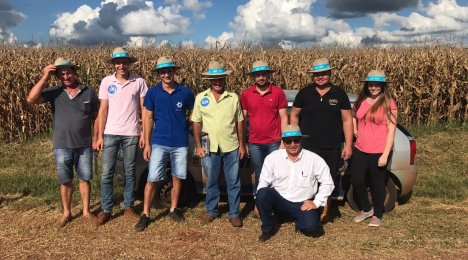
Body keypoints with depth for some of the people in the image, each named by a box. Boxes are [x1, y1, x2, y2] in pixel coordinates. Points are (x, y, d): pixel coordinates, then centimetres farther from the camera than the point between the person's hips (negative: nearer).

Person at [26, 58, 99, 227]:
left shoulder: (89, 92, -2)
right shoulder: (54, 93, -3)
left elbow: (96, 117, 4)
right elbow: (31, 99, -18)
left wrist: (96, 138, 2)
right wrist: (45, 77, -18)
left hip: (84, 145, 0)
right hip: (62, 146, 0)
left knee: (85, 179, 11)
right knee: (65, 181, 11)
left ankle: (86, 211, 26)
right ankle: (67, 213, 27)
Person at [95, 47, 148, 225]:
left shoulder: (139, 82, -1)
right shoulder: (106, 82, 1)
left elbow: (144, 109, 2)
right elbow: (103, 110, 2)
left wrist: (144, 133, -2)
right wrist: (100, 136, -2)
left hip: (131, 134, 0)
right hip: (110, 133, 1)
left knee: (129, 172, 10)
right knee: (107, 173, 2)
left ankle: (128, 208, 22)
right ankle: (106, 210, 14)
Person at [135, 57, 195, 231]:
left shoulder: (185, 92, -2)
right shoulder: (152, 93, -2)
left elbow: (193, 115, 9)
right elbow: (148, 118, 1)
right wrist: (147, 144, -2)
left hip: (181, 143, 1)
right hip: (159, 143, -1)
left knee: (177, 178, 11)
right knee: (152, 179, -2)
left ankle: (173, 209, 29)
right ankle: (145, 214, 9)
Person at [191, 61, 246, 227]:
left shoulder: (233, 98, 3)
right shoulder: (200, 98, 2)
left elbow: (240, 122, 6)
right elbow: (196, 123, 4)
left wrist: (241, 144, 4)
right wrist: (198, 146, -1)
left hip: (231, 147, 0)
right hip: (209, 148, 0)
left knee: (233, 182, 6)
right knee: (211, 182, 12)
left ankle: (234, 213, 19)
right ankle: (211, 211, 29)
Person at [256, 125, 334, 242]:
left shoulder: (314, 159, -7)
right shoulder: (272, 157, -4)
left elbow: (327, 183, -1)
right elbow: (264, 182, 0)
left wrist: (316, 202, -8)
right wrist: (260, 202, -15)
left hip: (302, 204, -1)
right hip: (278, 199, 2)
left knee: (311, 227, -28)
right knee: (262, 193, -29)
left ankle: (300, 223, 11)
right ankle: (267, 229, -5)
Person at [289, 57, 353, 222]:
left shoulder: (339, 94, 4)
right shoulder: (304, 93, 4)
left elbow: (347, 120, 4)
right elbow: (294, 116, 10)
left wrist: (348, 145, -1)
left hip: (332, 149, 1)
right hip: (308, 147, -1)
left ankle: (325, 213, 29)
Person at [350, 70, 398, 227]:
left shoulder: (388, 104, -9)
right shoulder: (361, 101, 6)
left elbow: (391, 130, -11)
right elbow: (353, 115, 27)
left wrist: (385, 155, -16)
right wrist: (354, 129, 8)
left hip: (379, 152, -5)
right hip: (360, 150, 5)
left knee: (377, 184, 9)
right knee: (356, 181, 9)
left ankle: (377, 215, 28)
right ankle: (365, 209, 33)